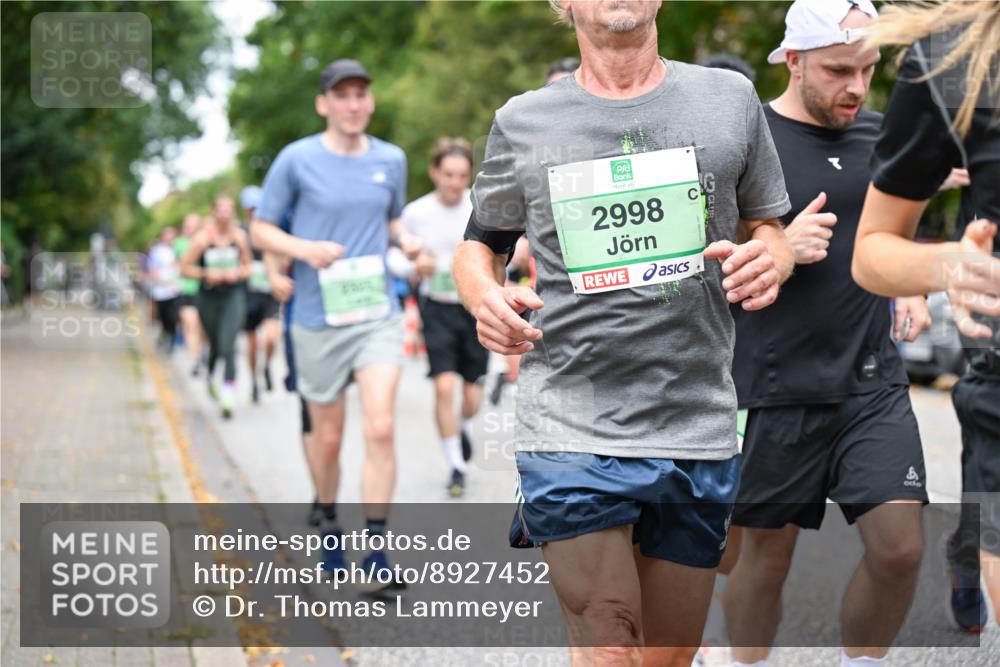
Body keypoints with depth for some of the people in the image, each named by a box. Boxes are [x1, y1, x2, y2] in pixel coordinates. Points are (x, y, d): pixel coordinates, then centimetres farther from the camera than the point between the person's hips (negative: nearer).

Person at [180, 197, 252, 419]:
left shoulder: (239, 237, -1)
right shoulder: (203, 238, -7)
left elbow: (247, 266, 11)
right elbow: (185, 267, -3)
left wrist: (236, 273, -10)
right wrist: (206, 274, -17)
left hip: (234, 295, -1)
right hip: (209, 298, 1)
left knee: (227, 345, -16)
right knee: (215, 344, 15)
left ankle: (228, 396, -20)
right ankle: (211, 376, 49)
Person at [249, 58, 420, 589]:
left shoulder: (391, 159, 8)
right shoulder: (296, 159, -3)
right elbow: (261, 230, 2)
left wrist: (406, 240, 1)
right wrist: (305, 249, -17)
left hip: (378, 315, 2)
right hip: (318, 321, -1)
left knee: (380, 429, -14)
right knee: (327, 438, 9)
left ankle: (377, 552, -9)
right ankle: (328, 522, 36)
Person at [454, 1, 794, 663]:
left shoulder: (730, 98, 8)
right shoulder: (523, 122, 6)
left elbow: (769, 229, 17)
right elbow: (479, 243, 17)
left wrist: (770, 260, -7)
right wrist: (485, 295, -7)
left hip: (698, 429, 2)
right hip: (571, 432, -2)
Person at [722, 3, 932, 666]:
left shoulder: (878, 133, 8)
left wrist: (911, 287, 10)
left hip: (874, 382, 4)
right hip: (778, 391, -4)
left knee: (900, 547, -7)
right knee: (766, 556, 8)